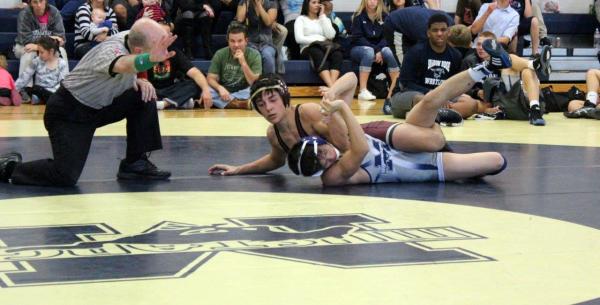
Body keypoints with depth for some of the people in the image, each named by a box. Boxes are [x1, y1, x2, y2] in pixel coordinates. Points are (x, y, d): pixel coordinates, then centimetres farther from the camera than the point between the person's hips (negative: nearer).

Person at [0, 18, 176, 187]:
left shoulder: (133, 38, -7)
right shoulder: (112, 49, -32)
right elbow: (123, 65, -60)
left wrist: (139, 82, -9)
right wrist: (151, 58, -81)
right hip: (68, 112, -8)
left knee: (145, 96, -10)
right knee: (66, 176, -22)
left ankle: (135, 163, 3)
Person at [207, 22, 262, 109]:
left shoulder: (254, 55, -7)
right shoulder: (220, 54, -2)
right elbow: (211, 79, -5)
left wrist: (243, 63, -25)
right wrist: (220, 88, -27)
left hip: (243, 94, -1)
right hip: (224, 92, 1)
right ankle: (243, 104, -34)